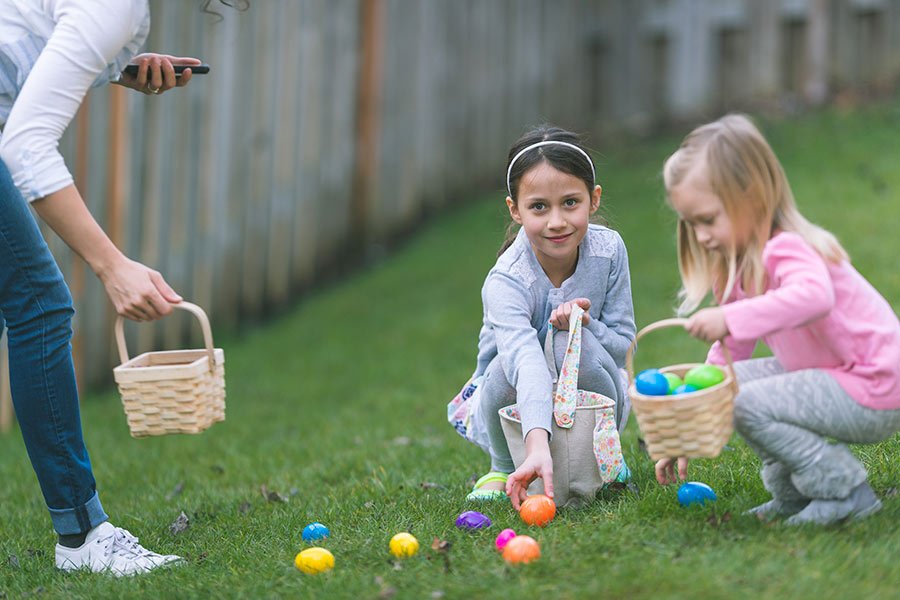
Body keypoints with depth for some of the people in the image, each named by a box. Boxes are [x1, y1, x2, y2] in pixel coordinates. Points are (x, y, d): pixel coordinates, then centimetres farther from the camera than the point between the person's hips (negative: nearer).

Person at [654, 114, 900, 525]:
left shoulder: (786, 249, -20)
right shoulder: (741, 267, 10)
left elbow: (815, 295, -45)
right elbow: (726, 355, 14)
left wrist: (730, 318, -48)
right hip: (832, 376, 10)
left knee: (750, 404, -19)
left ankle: (846, 492, -9)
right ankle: (794, 495, 10)